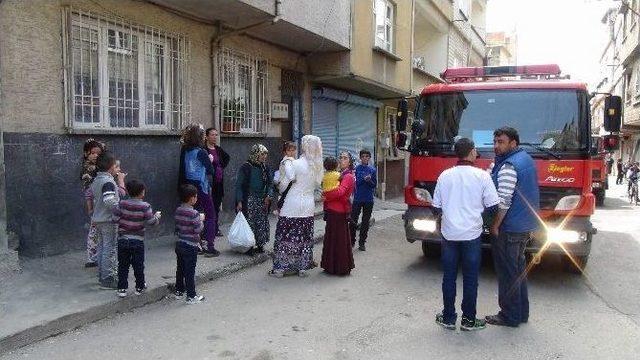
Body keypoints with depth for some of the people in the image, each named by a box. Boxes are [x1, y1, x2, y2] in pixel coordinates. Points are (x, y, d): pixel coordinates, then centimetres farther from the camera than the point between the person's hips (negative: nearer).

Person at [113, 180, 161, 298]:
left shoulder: (122, 204, -5)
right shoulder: (145, 206, -12)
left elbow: (115, 219, -5)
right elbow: (151, 222, -12)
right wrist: (157, 216, 8)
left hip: (122, 240, 2)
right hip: (137, 241, -2)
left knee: (123, 266, 10)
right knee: (138, 265, 11)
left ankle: (122, 288, 12)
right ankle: (140, 287, 23)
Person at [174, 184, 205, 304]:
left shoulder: (178, 210, 3)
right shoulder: (193, 213, -20)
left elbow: (177, 227, 11)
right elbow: (198, 229, -20)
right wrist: (201, 220, -4)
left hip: (179, 244, 7)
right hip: (190, 246, -7)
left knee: (180, 269, 19)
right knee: (190, 272, 0)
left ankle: (178, 291, 30)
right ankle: (191, 296, 8)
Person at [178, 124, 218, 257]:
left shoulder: (184, 151, 4)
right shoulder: (201, 152, -15)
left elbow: (182, 170, 11)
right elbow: (211, 171, -10)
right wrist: (210, 161, 5)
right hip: (202, 188, -7)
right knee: (211, 216, 1)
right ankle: (210, 247, -3)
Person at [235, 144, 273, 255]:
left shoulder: (265, 168, 7)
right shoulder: (245, 168, -9)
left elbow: (269, 184, 14)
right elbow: (239, 185, -8)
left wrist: (269, 195, -4)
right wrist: (239, 201, -13)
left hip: (262, 200, 5)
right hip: (248, 200, -5)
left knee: (262, 223, 6)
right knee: (249, 223, -7)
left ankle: (260, 245, 18)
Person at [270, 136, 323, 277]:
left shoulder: (295, 164, -14)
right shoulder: (318, 166, 2)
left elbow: (284, 185, -12)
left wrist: (284, 171, 5)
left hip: (292, 206, -5)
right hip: (309, 206, 5)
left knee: (286, 236, 4)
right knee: (305, 237, 11)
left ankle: (280, 267, 10)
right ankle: (302, 267, 19)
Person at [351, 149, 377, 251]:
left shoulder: (372, 169, 6)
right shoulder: (356, 168, -1)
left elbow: (375, 185, 5)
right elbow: (354, 182, -7)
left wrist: (369, 180, -14)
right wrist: (364, 179, -19)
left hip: (368, 199, 2)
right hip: (357, 199, -2)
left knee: (365, 222, 7)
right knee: (353, 221, 0)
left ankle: (362, 243, 17)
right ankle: (352, 241, 15)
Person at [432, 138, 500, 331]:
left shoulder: (445, 175, -1)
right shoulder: (482, 176, -9)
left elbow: (436, 206, 4)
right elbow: (492, 205, -7)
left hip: (449, 234, 2)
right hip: (472, 234, -2)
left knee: (449, 277, 11)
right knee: (470, 278, 8)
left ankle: (448, 317, 19)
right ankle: (468, 320, 16)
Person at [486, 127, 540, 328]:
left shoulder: (508, 167, -19)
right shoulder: (526, 158, 12)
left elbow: (504, 201, -23)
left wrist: (495, 226, -15)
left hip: (509, 228, -10)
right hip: (526, 226, 10)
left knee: (507, 272, 0)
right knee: (519, 268, 18)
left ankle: (510, 316, 9)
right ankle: (521, 312, 27)